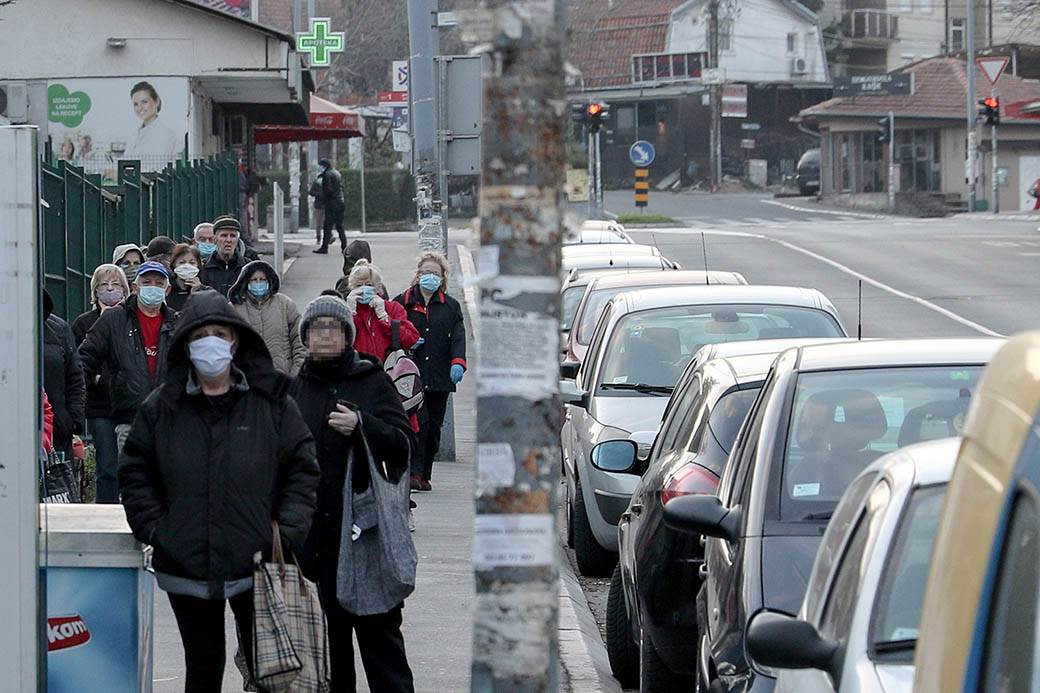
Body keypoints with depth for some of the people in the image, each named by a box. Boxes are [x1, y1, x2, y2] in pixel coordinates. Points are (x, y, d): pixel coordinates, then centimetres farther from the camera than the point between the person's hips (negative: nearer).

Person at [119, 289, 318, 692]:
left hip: (257, 566, -1)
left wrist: (288, 531, -8)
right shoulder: (160, 409, 4)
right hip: (186, 565, 1)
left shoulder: (271, 403, 1)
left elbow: (302, 469, 3)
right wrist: (153, 528, -3)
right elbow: (134, 473, 9)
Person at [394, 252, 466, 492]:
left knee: (434, 427, 6)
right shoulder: (403, 302, 8)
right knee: (418, 422, -16)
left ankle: (424, 476, 13)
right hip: (412, 376, -3)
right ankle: (414, 472, -16)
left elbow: (458, 337, 2)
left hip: (440, 378, 3)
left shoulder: (451, 306, 14)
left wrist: (458, 362, -15)